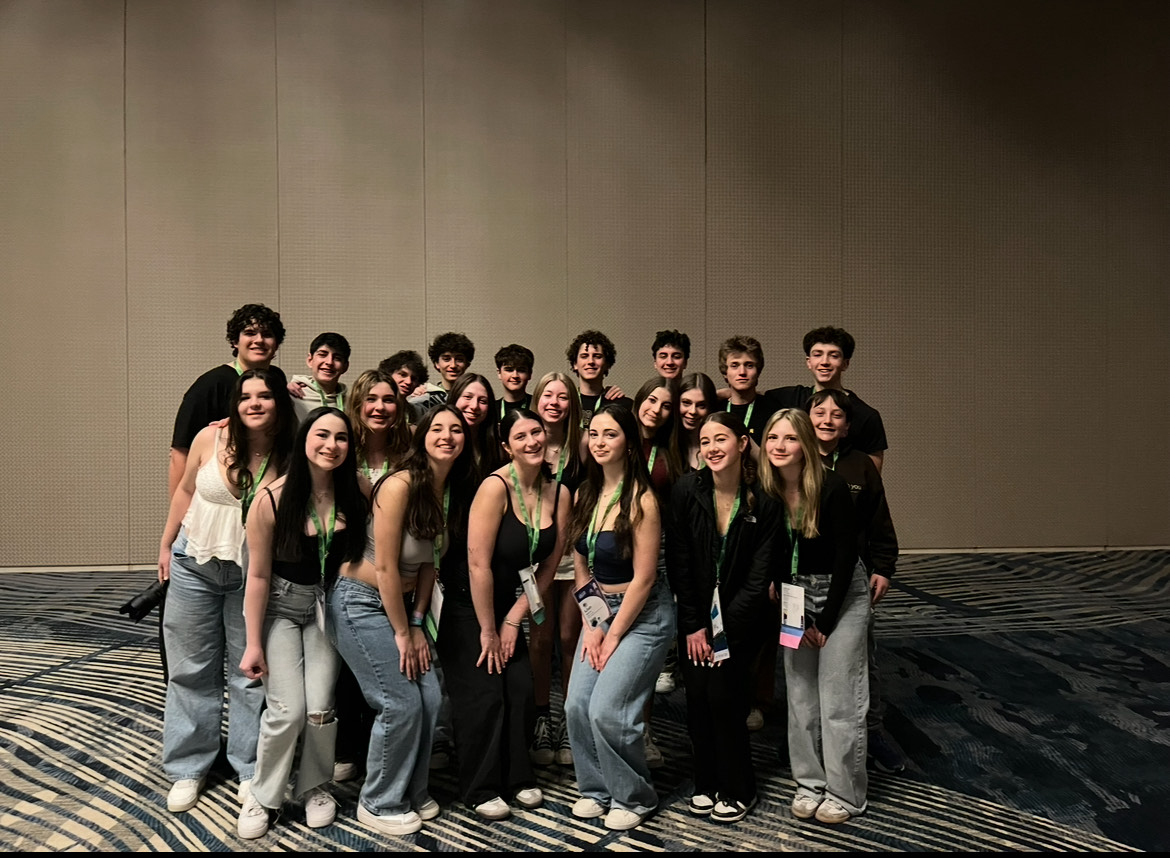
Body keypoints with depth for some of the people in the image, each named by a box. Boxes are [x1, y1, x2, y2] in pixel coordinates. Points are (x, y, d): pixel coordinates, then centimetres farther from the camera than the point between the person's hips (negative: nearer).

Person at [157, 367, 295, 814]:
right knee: (191, 670, 10)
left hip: (254, 574, -1)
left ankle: (250, 768, 22)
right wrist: (166, 545, 10)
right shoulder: (211, 438, -10)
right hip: (195, 566, 1)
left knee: (250, 673, 6)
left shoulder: (291, 455, -12)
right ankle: (188, 768, 25)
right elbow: (185, 490, 5)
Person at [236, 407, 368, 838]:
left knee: (320, 708, -3)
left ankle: (315, 786, 25)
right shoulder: (272, 498, -20)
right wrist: (253, 644, -10)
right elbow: (258, 575, -14)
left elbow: (360, 556, 0)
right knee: (288, 710, -9)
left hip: (328, 605, 2)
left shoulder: (356, 496, -13)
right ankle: (263, 796, 17)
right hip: (280, 606, -2)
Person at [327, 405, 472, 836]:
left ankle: (412, 792, 24)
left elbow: (429, 562, 5)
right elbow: (385, 567, -20)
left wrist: (416, 625, 0)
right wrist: (402, 633, -13)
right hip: (361, 603, -7)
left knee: (431, 699, 2)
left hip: (402, 604, 7)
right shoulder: (400, 485, -22)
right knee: (402, 704, -8)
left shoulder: (451, 493, 2)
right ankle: (378, 804, 14)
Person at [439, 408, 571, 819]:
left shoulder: (559, 493, -5)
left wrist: (513, 620, -1)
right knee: (484, 698, -1)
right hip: (467, 606, -5)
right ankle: (480, 790, 17)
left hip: (508, 604, 5)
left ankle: (518, 778, 25)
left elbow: (548, 565, 1)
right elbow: (478, 563, -22)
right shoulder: (496, 486, -23)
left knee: (522, 692, 4)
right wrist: (487, 630, -15)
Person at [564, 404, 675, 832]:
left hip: (644, 614, -6)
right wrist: (591, 626, -1)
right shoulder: (584, 495, 2)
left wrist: (613, 637, -11)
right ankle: (597, 789, 21)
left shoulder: (641, 500, -18)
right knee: (577, 706, -1)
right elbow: (581, 566, 7)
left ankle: (634, 797, 12)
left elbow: (643, 579, -16)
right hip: (602, 609, 6)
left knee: (607, 709, -11)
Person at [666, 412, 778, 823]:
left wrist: (722, 629, -14)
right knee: (697, 698, 2)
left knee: (723, 697, -6)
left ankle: (737, 790, 15)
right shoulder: (686, 490, -9)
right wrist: (694, 626, -8)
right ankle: (706, 783, 23)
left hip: (740, 619, -2)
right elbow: (678, 564, -7)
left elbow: (758, 578, -10)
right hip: (695, 616, 2)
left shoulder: (762, 503, -11)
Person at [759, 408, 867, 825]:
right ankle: (810, 784, 22)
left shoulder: (831, 487, -20)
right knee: (800, 695, 8)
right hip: (795, 596, 4)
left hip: (842, 595, -4)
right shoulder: (765, 491, -7)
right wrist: (791, 606, -3)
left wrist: (825, 620, -13)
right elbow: (774, 555, 2)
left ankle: (845, 794, 13)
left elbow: (846, 554, -16)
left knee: (838, 697, -2)